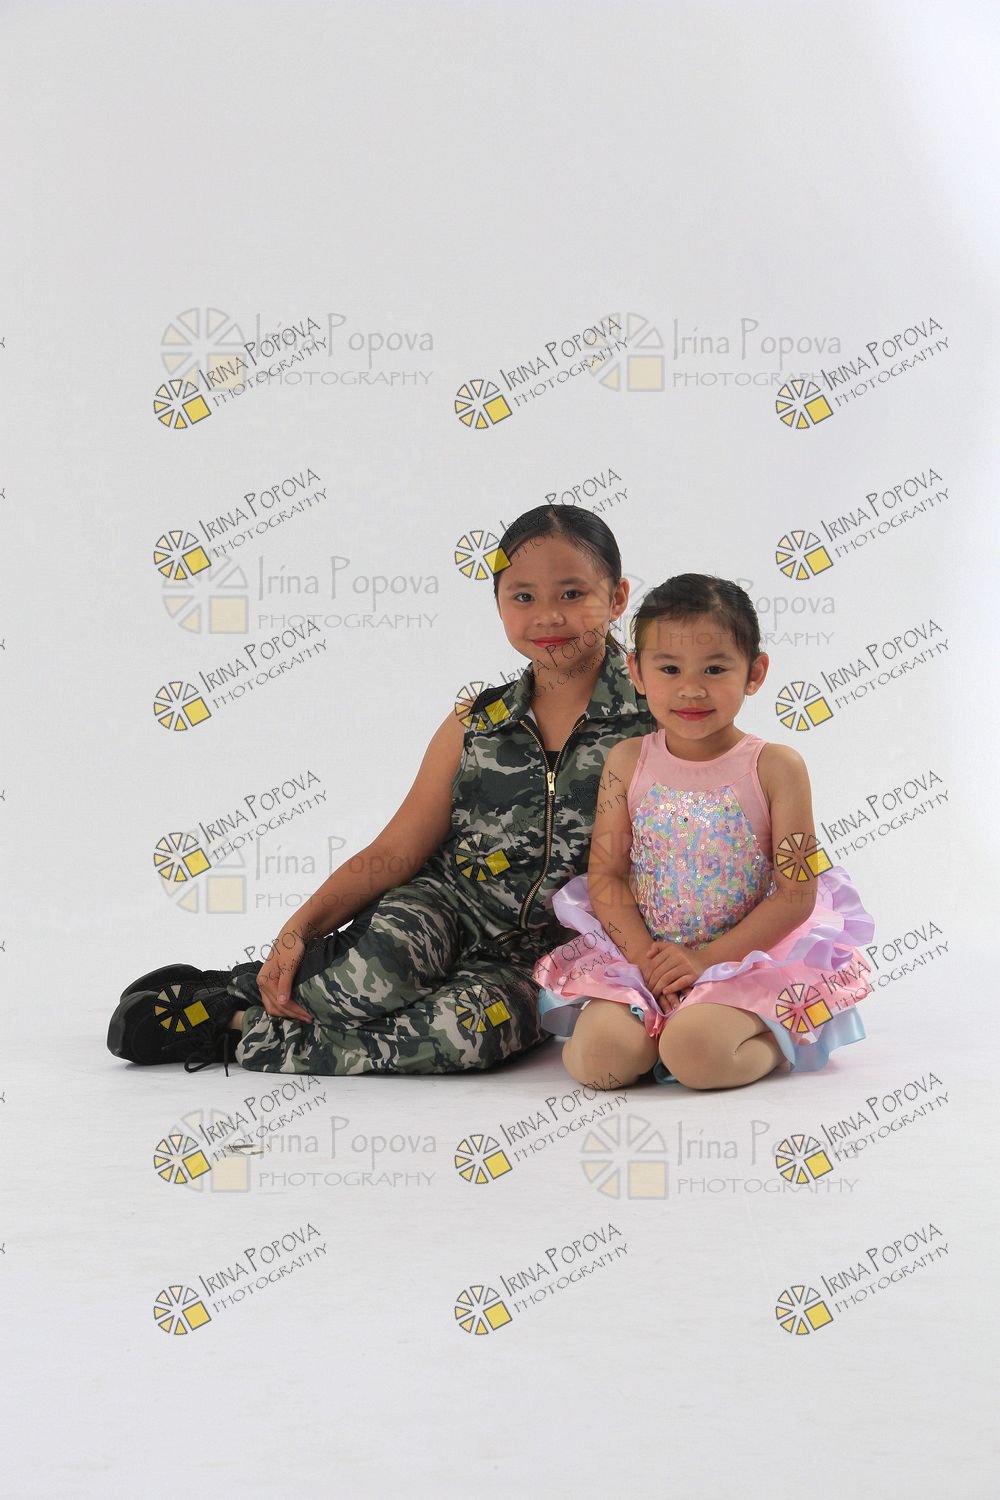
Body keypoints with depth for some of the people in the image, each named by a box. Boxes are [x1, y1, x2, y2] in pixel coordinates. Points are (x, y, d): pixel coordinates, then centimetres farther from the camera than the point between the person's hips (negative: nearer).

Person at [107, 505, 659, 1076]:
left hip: (537, 961, -1)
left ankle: (246, 1028, -21)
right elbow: (395, 852, 3)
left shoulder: (652, 715, -3)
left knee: (477, 1022, -36)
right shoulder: (475, 724, 6)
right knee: (376, 973, -36)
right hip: (442, 906, 1)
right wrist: (298, 930, -9)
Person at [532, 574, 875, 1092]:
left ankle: (774, 1042, 1)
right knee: (597, 1057, -23)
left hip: (750, 954, -3)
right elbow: (604, 875, 2)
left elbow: (797, 893, -8)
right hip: (638, 954, 3)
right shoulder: (628, 763, 3)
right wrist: (646, 957, -13)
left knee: (694, 1054, -30)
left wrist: (707, 958, -15)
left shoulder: (776, 767, -5)